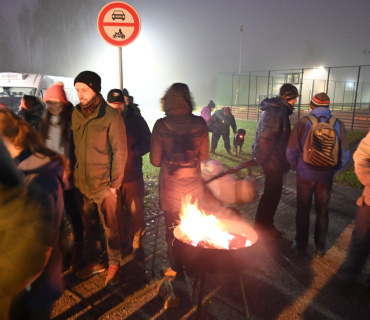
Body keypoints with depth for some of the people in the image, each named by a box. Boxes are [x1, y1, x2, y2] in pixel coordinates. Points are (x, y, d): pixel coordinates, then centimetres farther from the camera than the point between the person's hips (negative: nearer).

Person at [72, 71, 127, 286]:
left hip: (104, 184, -5)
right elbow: (75, 147, 10)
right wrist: (75, 174, 6)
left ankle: (114, 264, 29)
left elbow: (120, 152, -11)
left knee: (110, 227, 9)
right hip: (82, 183, 5)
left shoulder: (111, 116, -12)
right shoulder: (76, 114, 5)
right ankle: (97, 261, 36)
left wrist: (114, 183, -12)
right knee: (89, 226, 17)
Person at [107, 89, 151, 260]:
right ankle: (120, 244, 34)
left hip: (132, 175, 0)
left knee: (135, 213, 7)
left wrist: (131, 152, -15)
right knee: (115, 213, 13)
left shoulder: (135, 119, 0)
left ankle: (137, 245, 27)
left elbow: (147, 142, 0)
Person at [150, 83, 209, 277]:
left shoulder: (161, 125, -14)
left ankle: (175, 267, 33)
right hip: (194, 183, 3)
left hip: (170, 185, -2)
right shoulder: (199, 123, -8)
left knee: (173, 227, 17)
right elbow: (204, 155, 0)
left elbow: (155, 160, -10)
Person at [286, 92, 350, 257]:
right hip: (326, 176, 2)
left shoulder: (303, 122, -9)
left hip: (305, 174, -2)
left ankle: (301, 245, 23)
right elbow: (345, 154, 0)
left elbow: (291, 150, -9)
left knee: (303, 210, 12)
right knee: (322, 211, 15)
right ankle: (320, 248, 25)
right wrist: (334, 168, 14)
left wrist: (294, 166, 7)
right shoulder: (338, 124, -3)